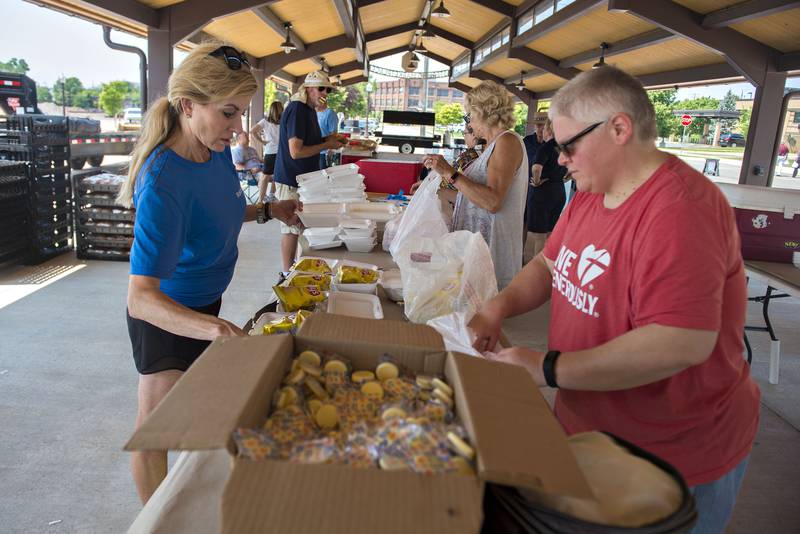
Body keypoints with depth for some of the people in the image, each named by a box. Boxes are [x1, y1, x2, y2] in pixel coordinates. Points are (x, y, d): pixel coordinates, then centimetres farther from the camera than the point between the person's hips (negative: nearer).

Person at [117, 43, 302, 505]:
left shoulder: (218, 151, -9)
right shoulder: (164, 181, -34)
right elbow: (141, 297, -38)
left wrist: (267, 211, -5)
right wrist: (210, 327, -54)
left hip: (206, 304, 9)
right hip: (167, 317, -8)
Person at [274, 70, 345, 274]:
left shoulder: (310, 109, 13)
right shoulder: (296, 109, -18)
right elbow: (295, 151, -23)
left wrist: (326, 140, 5)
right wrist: (326, 145, -14)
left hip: (304, 179, 10)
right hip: (291, 181, -10)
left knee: (299, 227, 16)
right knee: (291, 229, -1)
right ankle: (287, 275, 10)